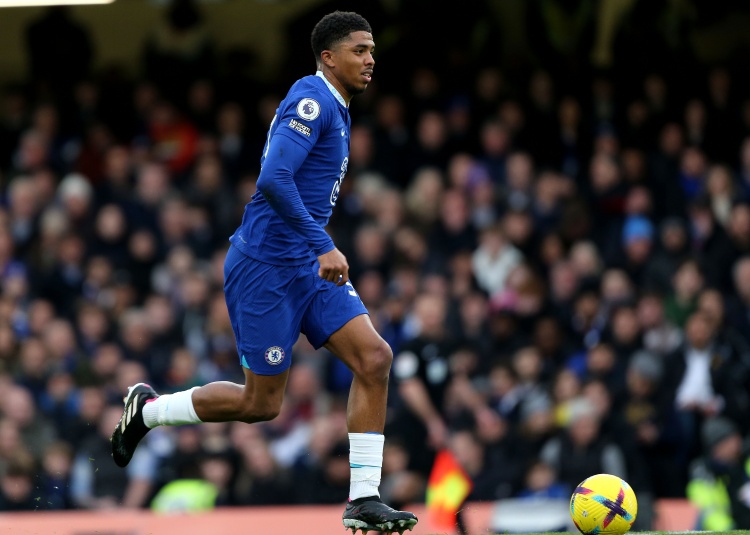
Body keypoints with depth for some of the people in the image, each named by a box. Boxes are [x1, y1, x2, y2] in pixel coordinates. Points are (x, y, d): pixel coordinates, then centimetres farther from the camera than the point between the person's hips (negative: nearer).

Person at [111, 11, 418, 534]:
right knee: (261, 404, 0)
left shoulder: (334, 108, 15)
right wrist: (323, 247, -28)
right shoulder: (311, 100, -15)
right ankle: (148, 408, 22)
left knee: (375, 356, -8)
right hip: (266, 268, -9)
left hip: (308, 267, 9)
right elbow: (274, 180, -28)